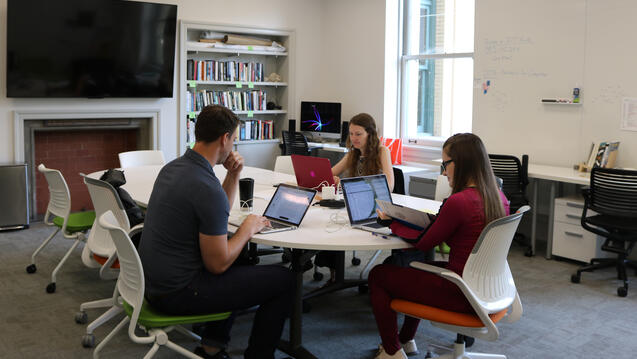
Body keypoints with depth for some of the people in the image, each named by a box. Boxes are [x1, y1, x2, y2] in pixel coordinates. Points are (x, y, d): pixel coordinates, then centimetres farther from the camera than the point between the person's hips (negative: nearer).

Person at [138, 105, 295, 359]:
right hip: (177, 294, -9)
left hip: (153, 281, 10)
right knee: (284, 281, -2)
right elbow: (217, 264, -20)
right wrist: (248, 229, -4)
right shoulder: (207, 188, -25)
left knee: (237, 260, 33)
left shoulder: (172, 168, 5)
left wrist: (233, 175, 5)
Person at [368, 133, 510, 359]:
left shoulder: (458, 202, -24)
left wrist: (391, 222, 4)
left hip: (459, 295, -9)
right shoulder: (498, 198, 0)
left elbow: (424, 244, -10)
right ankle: (406, 340, 43)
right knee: (416, 268, 32)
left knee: (377, 275, 7)